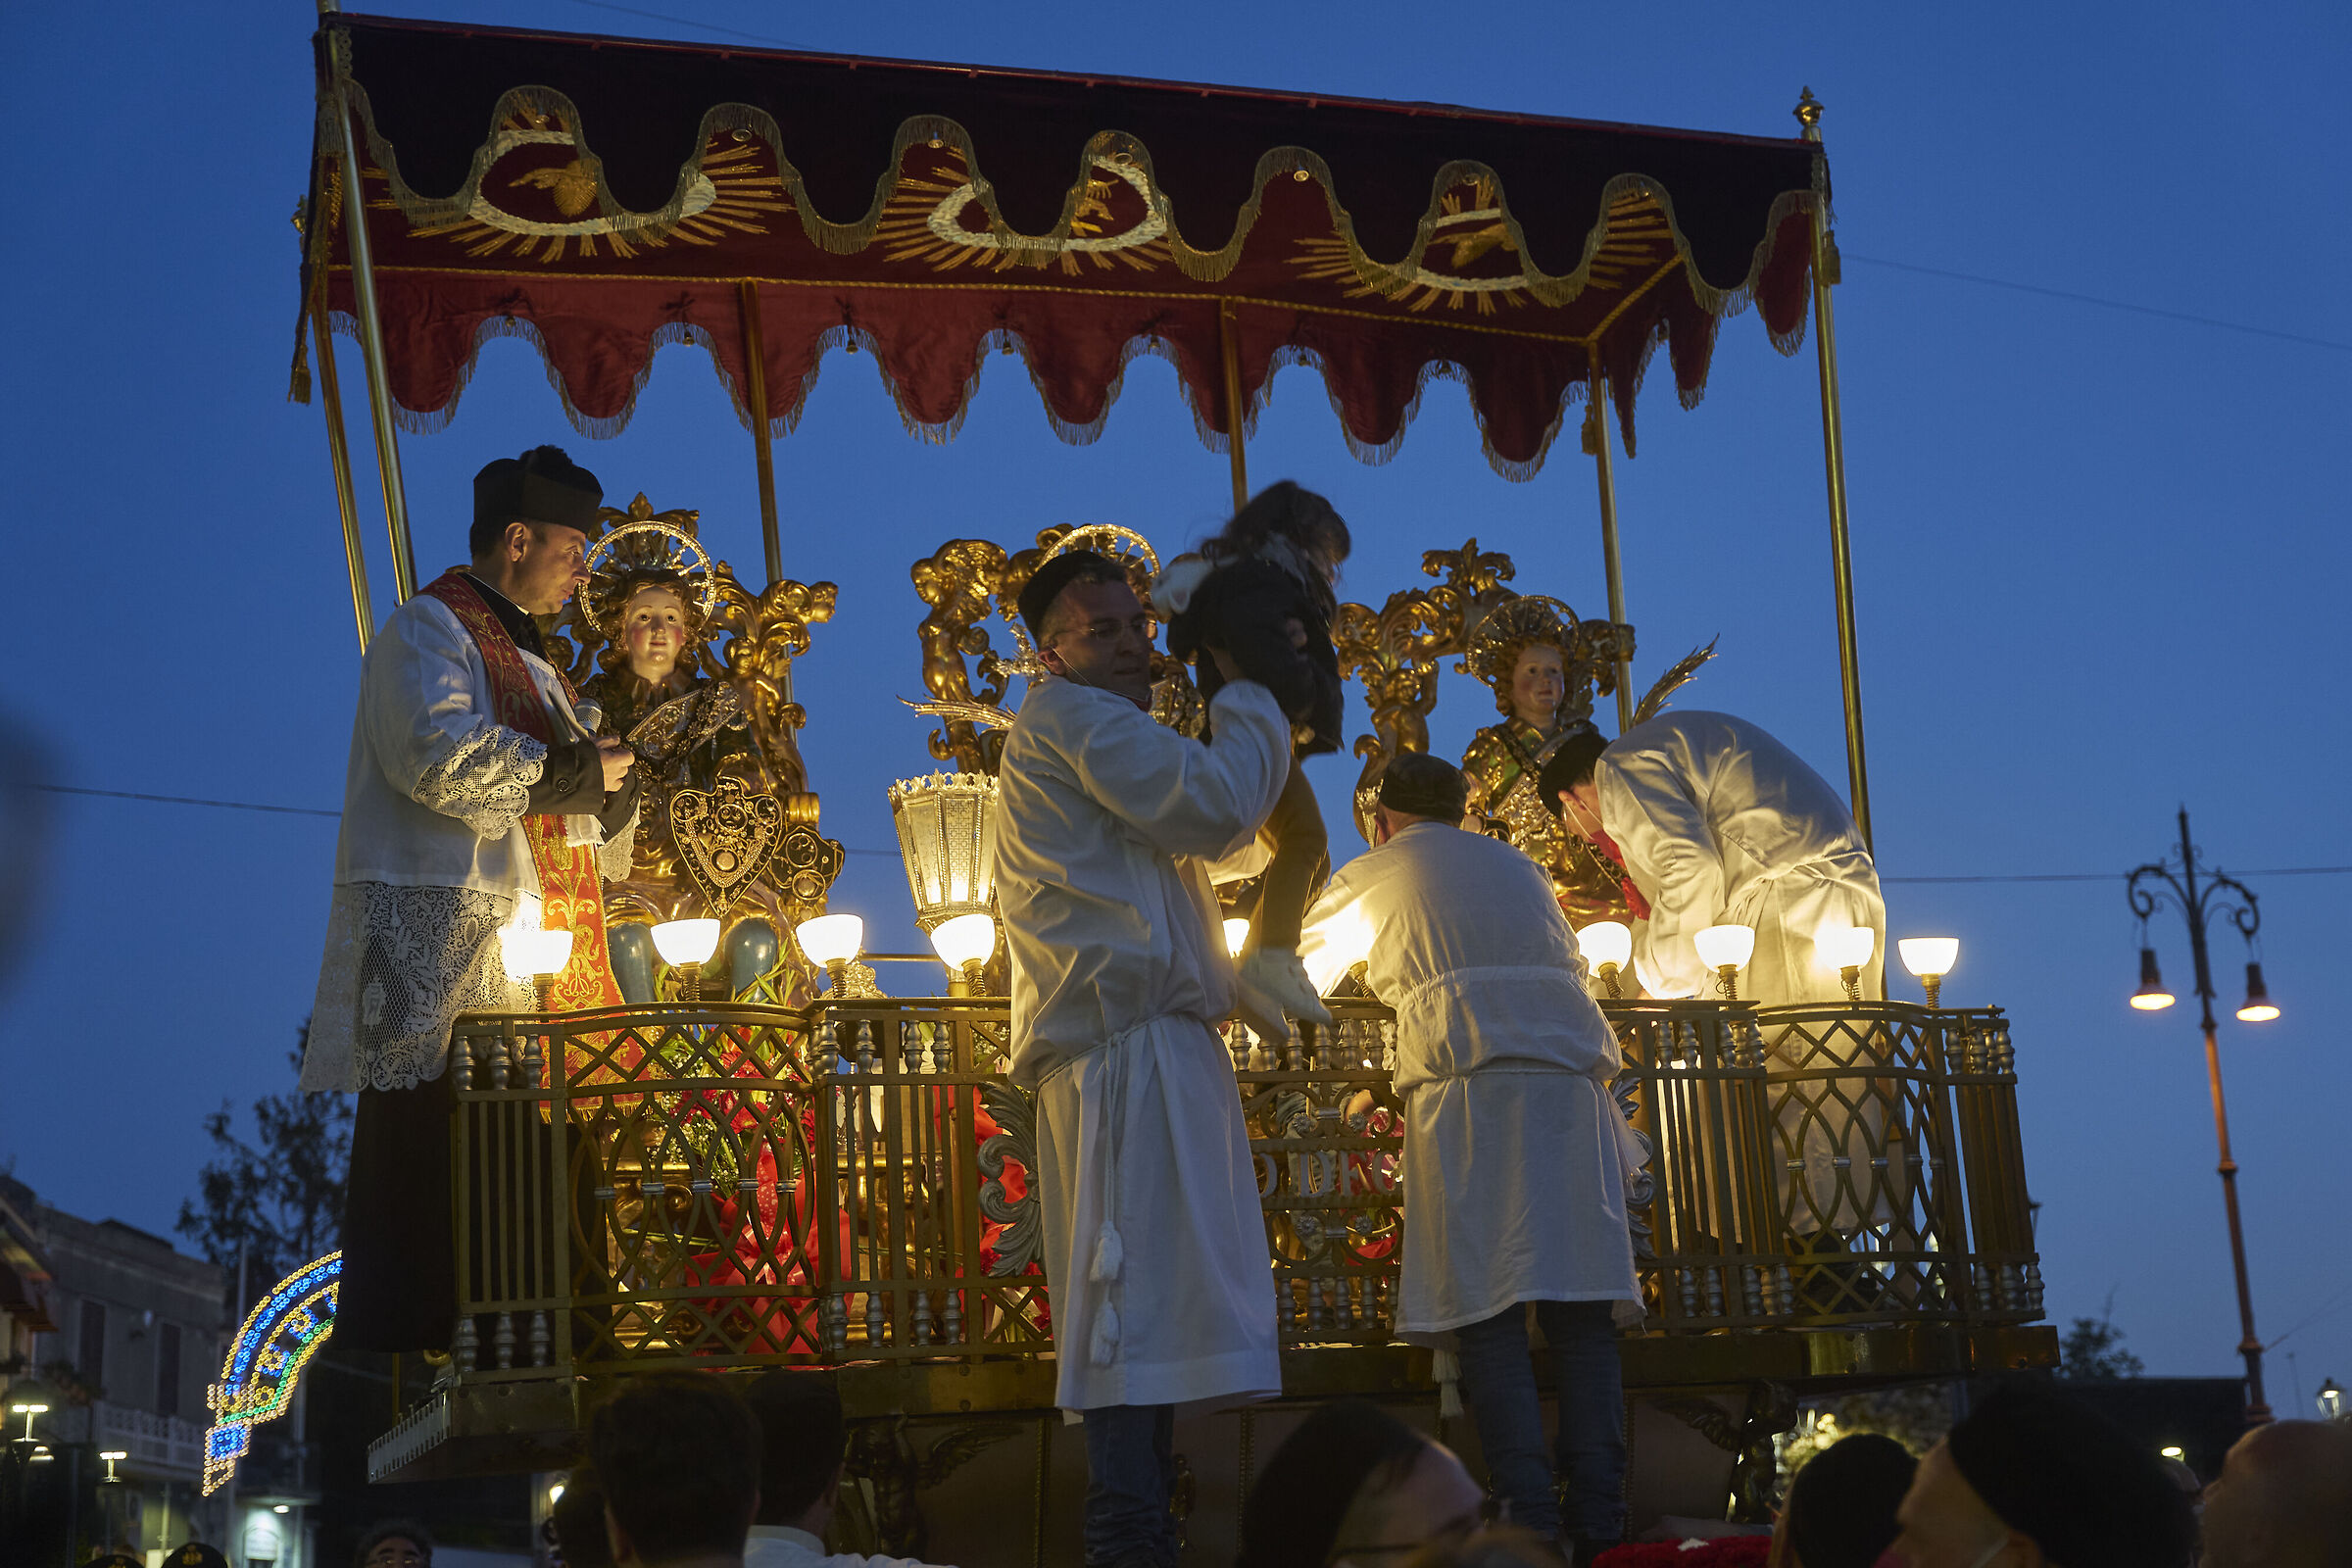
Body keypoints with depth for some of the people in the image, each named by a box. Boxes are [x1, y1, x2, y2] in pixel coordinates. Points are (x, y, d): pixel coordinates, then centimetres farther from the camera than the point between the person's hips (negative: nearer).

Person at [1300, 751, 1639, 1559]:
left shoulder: (1371, 875, 17)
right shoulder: (1520, 868, 27)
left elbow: (1298, 976, 28)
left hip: (1471, 1092, -4)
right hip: (1573, 1082, 4)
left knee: (1490, 1318, -7)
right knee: (1581, 1316, 1)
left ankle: (1533, 1525, -16)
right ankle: (1598, 1527, -5)